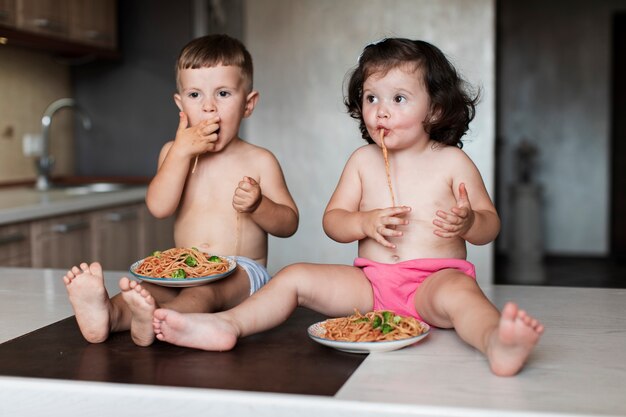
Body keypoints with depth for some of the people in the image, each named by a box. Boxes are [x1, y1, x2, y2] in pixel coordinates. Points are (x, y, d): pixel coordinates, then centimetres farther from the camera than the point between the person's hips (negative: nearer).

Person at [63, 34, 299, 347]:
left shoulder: (259, 161, 4)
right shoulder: (175, 152, 11)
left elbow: (289, 223, 5)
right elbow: (159, 207, -5)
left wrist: (258, 205, -16)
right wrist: (182, 151, -14)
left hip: (243, 272, -3)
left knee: (208, 288, -35)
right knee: (149, 283, -27)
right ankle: (108, 313, -56)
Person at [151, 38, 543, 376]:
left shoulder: (452, 161, 3)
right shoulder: (363, 160, 11)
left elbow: (491, 224, 4)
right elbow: (332, 220, 11)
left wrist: (468, 223, -20)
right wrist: (367, 222, -11)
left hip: (436, 278, -4)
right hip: (372, 280, 5)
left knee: (459, 292, -38)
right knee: (295, 277, -9)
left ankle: (496, 342, -67)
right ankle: (227, 324, -21)